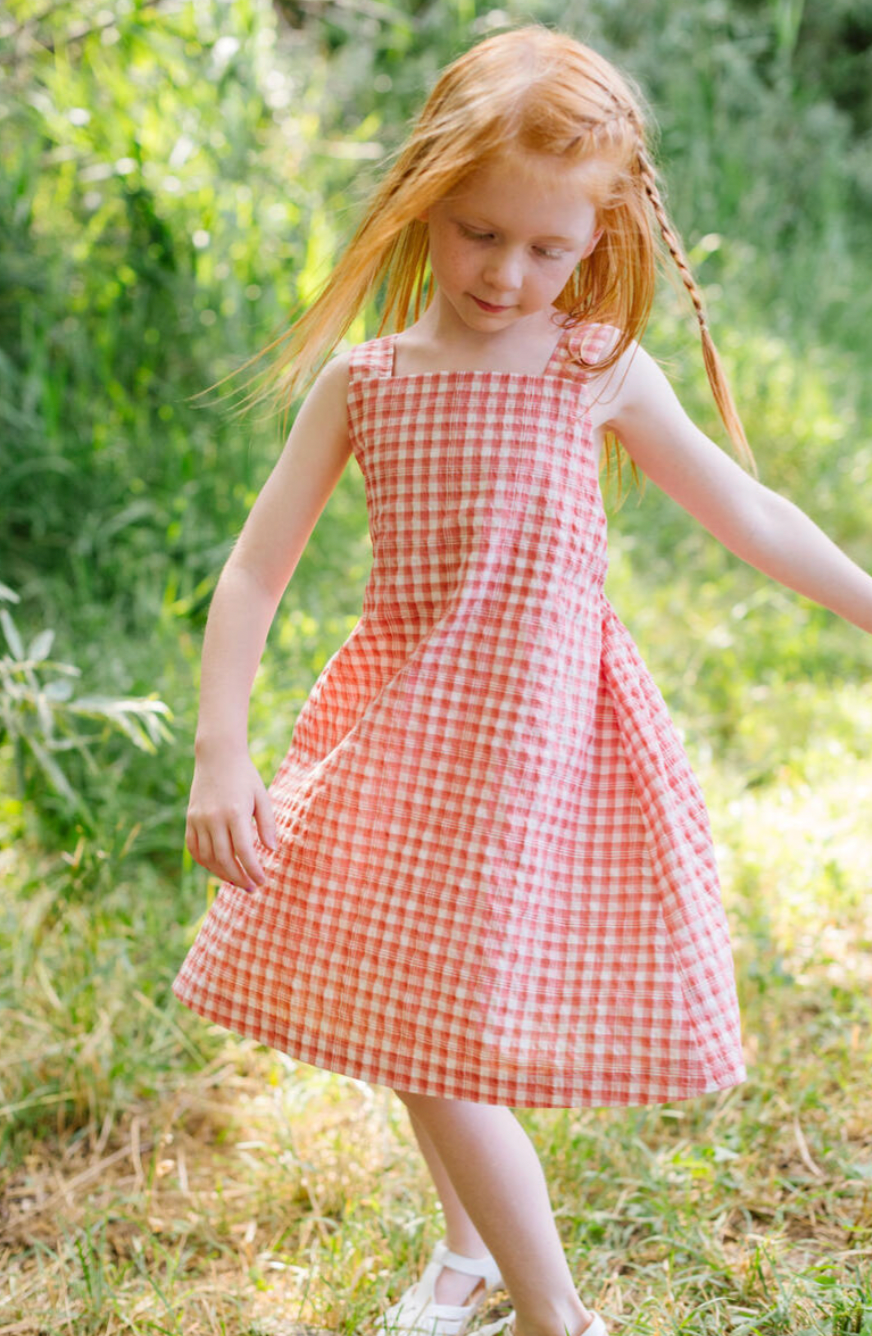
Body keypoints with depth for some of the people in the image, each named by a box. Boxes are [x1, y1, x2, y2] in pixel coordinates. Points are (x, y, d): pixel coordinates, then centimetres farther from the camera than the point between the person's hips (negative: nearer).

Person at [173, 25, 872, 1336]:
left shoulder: (601, 369, -4)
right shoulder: (359, 379, 1)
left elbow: (749, 514, 6)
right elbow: (256, 569, 1)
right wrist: (219, 754, -5)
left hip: (533, 730, -4)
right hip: (398, 730, 4)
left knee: (434, 1030, -6)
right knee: (406, 1019, 16)